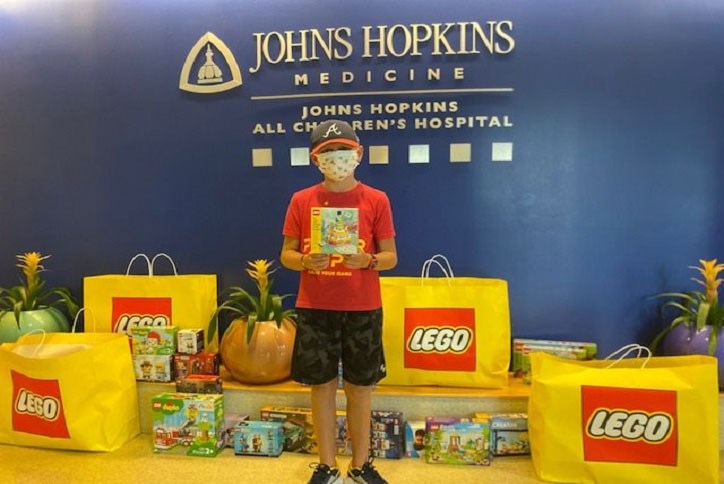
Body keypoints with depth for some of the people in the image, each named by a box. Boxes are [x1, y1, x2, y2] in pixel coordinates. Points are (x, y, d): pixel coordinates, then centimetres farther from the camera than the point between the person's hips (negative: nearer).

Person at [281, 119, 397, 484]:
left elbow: (391, 256, 1)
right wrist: (306, 262, -18)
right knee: (321, 385, 8)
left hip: (362, 309, 0)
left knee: (360, 386, 8)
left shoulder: (376, 200, 0)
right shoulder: (301, 200, 2)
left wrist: (368, 260, -20)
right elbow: (286, 254, 4)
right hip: (315, 308, 1)